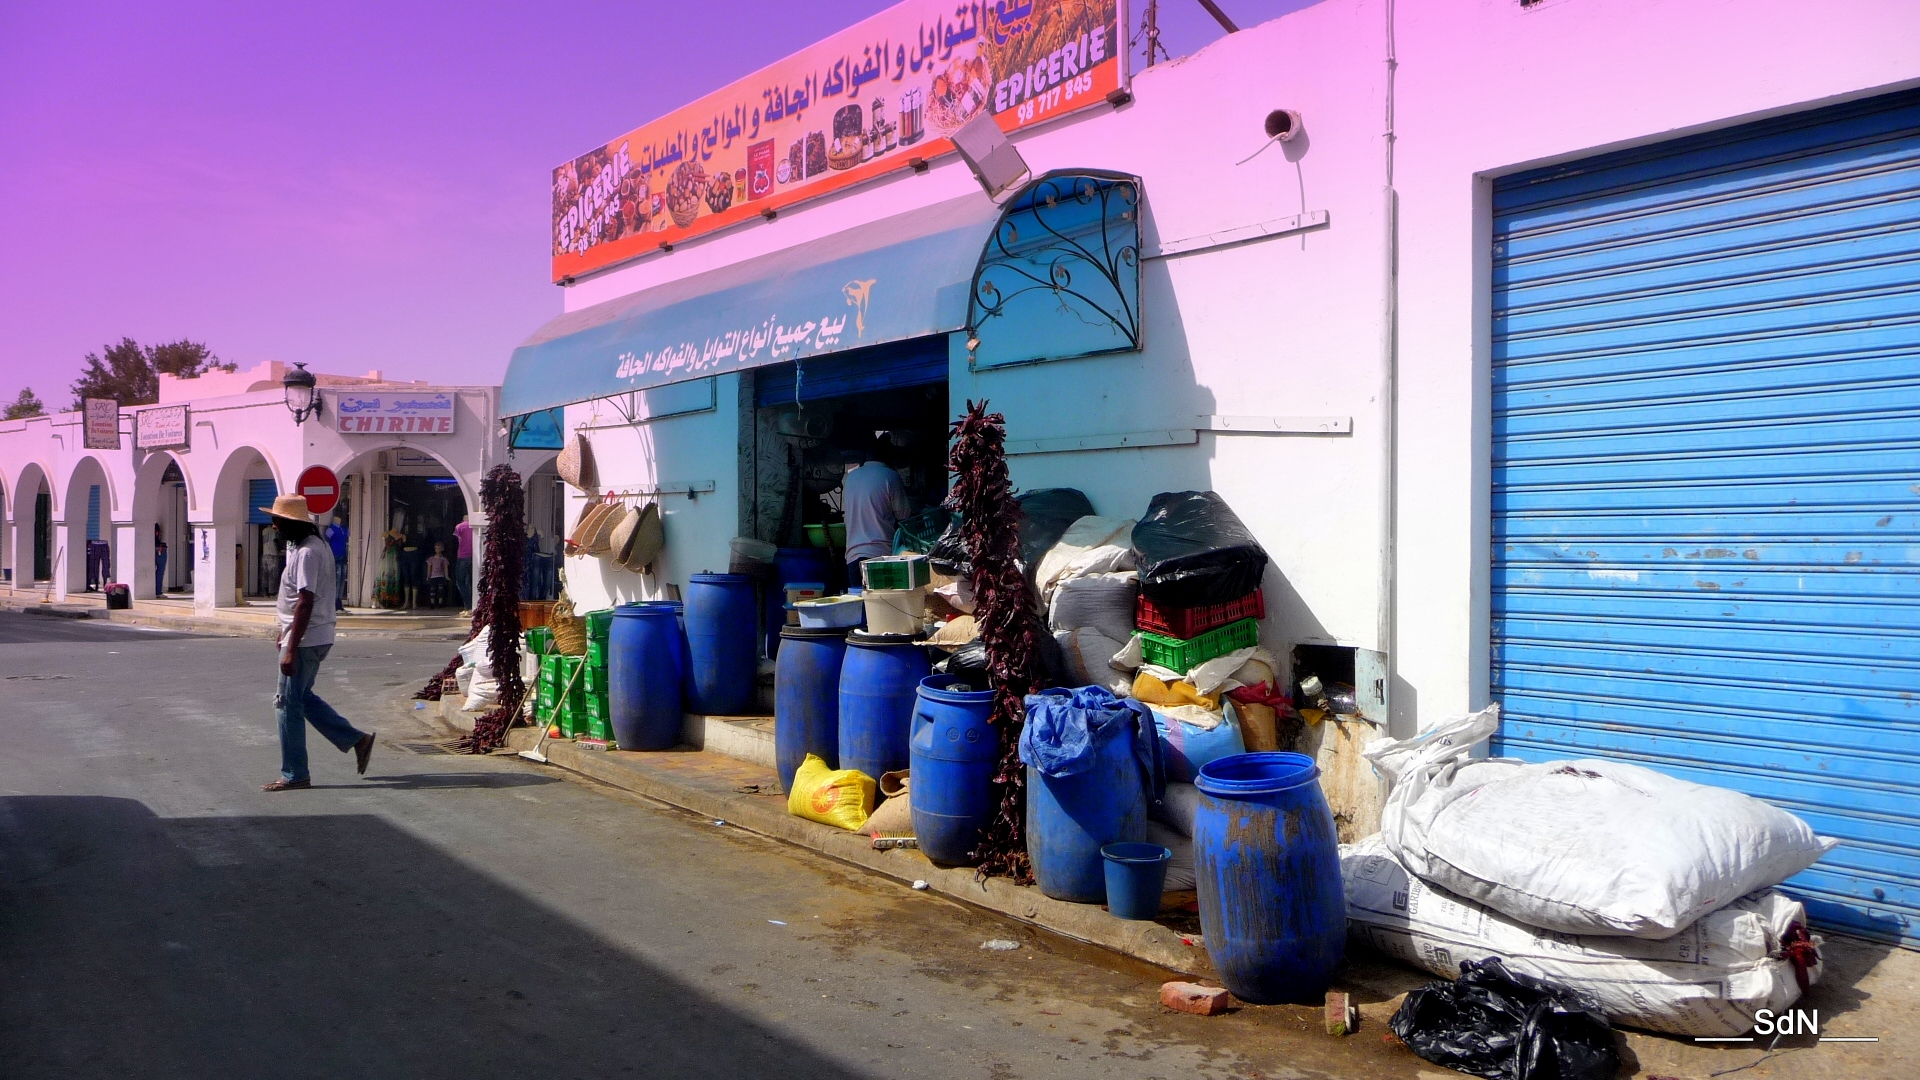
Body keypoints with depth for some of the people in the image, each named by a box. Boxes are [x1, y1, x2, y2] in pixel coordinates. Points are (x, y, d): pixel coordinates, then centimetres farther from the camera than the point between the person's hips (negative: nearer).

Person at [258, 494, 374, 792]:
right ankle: (357, 740, 21)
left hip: (305, 640, -10)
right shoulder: (313, 545, 12)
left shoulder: (306, 553, -20)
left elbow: (305, 603, -25)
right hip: (316, 637, 10)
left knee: (288, 704, -1)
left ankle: (294, 774, 7)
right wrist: (285, 632, 26)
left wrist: (291, 650, -25)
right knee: (302, 697, 19)